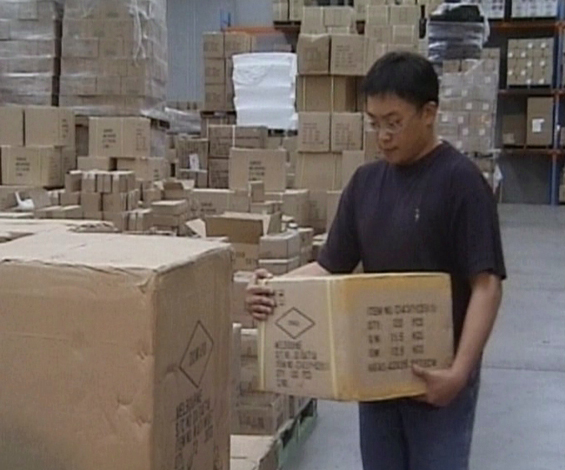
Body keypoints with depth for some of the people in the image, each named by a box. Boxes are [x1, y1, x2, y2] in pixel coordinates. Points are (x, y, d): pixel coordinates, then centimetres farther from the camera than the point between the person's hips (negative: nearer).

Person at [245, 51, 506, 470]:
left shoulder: (460, 181, -13)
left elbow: (486, 284, -16)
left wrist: (461, 371, -26)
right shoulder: (366, 182, 6)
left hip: (437, 377, -6)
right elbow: (331, 266, 6)